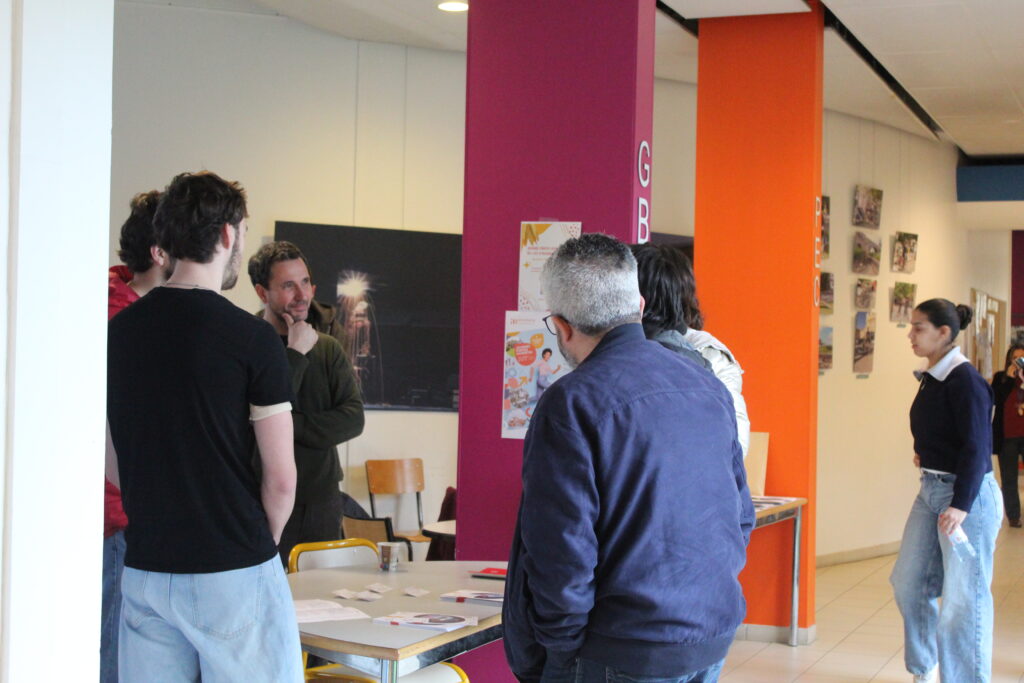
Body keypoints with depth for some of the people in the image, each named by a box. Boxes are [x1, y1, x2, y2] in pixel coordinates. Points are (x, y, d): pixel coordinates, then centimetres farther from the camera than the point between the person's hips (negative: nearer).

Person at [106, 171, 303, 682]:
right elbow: (280, 477, -10)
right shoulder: (251, 339, -12)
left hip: (144, 568, 5)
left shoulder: (120, 331, 4)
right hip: (234, 571, -5)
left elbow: (112, 464, 12)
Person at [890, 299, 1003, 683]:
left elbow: (977, 447, -20)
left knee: (963, 597, -2)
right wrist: (925, 455, 7)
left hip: (967, 494, -9)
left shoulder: (964, 380, -17)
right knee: (908, 582, 14)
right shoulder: (931, 378, 9)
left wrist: (961, 505, -26)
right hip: (931, 489, 9)